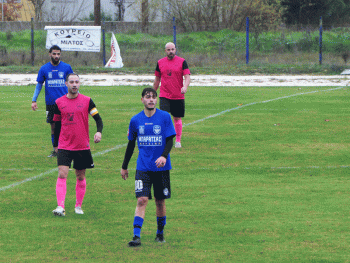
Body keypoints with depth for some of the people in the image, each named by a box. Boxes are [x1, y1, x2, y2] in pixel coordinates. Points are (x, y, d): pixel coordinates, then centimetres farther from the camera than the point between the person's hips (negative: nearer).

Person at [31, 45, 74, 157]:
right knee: (53, 127, 6)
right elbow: (39, 85, 11)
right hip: (50, 102, 1)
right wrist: (34, 100, 3)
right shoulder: (44, 69, 4)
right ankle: (55, 150, 16)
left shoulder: (66, 67, 2)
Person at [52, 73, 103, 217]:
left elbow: (98, 119, 1)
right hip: (64, 145, 0)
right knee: (62, 174, -14)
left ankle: (78, 206, 23)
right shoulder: (59, 102, 4)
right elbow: (57, 125, 13)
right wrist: (56, 144, 16)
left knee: (80, 176, 8)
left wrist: (99, 132, -19)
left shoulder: (87, 101, 0)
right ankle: (60, 207, -19)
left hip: (82, 146, 0)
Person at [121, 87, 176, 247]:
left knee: (160, 201, 8)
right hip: (143, 167, 0)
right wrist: (124, 166, 18)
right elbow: (131, 144, 13)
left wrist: (164, 156, -22)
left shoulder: (165, 117, -2)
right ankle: (136, 236, -15)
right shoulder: (136, 120, 3)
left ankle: (160, 233, 27)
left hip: (161, 167, 0)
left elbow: (170, 141, -4)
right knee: (142, 200, -12)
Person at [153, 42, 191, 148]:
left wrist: (185, 87, -26)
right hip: (164, 95, 1)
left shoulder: (182, 62, 0)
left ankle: (178, 141, 21)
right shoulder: (160, 62, 7)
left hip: (178, 96, -1)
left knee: (177, 118, 8)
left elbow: (187, 77, -6)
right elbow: (157, 79, 17)